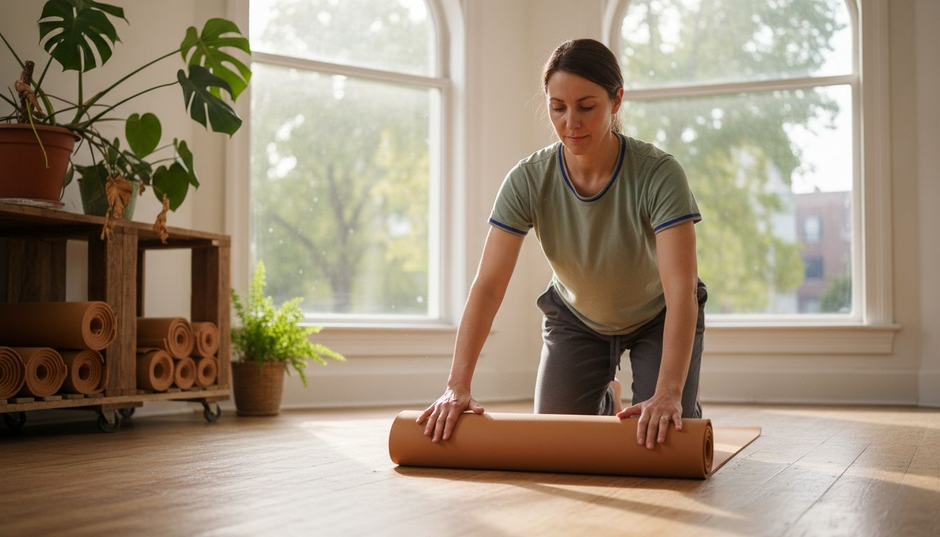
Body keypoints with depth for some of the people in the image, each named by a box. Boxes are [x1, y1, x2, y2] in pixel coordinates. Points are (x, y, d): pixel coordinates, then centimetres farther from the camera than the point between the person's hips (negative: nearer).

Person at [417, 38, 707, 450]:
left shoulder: (658, 175, -34)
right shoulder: (528, 181, -27)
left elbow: (681, 289, -41)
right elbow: (488, 286, -30)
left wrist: (669, 393, -54)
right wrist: (458, 386, -41)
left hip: (657, 317, -2)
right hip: (577, 317, 2)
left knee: (664, 440, -14)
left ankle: (686, 405, 25)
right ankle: (604, 400, 34)